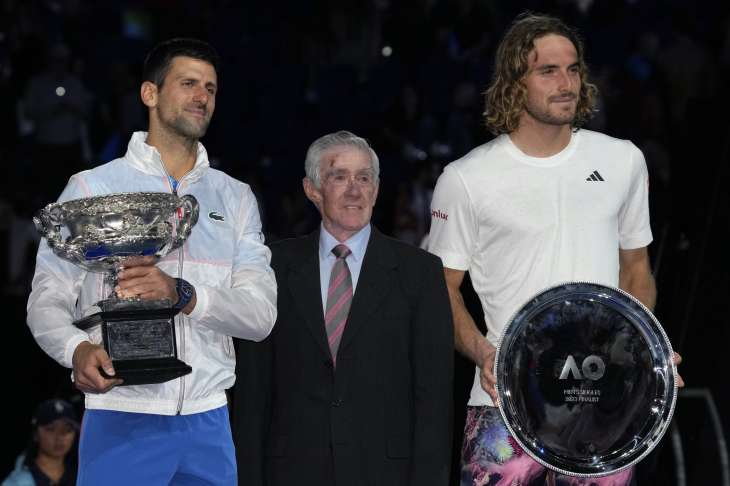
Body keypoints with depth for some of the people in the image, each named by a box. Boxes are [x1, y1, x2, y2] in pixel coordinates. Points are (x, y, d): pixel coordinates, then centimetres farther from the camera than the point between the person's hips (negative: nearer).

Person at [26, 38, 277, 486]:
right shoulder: (92, 188, 5)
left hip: (208, 421, 3)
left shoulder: (235, 199, 13)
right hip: (120, 418, -3)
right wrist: (78, 350, -23)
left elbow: (261, 314, 2)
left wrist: (181, 294, -17)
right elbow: (47, 302, 0)